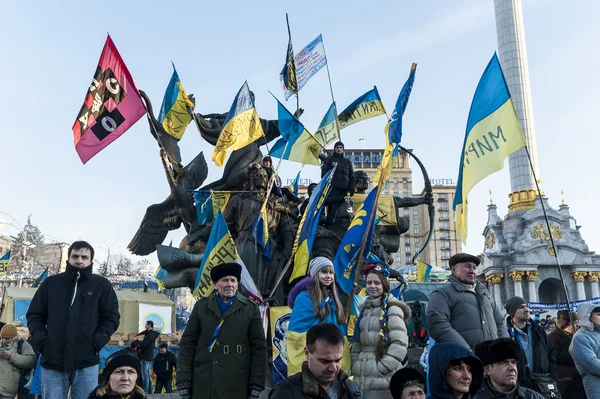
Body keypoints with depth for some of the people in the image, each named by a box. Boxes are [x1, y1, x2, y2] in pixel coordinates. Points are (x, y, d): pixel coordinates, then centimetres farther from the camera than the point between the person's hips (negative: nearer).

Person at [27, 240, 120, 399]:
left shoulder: (102, 285, 5)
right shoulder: (51, 283, 9)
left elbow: (111, 317, 3)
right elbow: (34, 315, 12)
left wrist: (95, 343, -8)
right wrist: (42, 341, -3)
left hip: (86, 364, -1)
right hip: (52, 362, 1)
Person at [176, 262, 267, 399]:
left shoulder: (251, 309, 5)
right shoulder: (201, 307, 9)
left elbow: (259, 347, 3)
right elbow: (187, 343, 6)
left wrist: (256, 384, -3)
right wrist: (183, 380, -2)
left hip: (237, 386, -1)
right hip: (201, 383, 1)